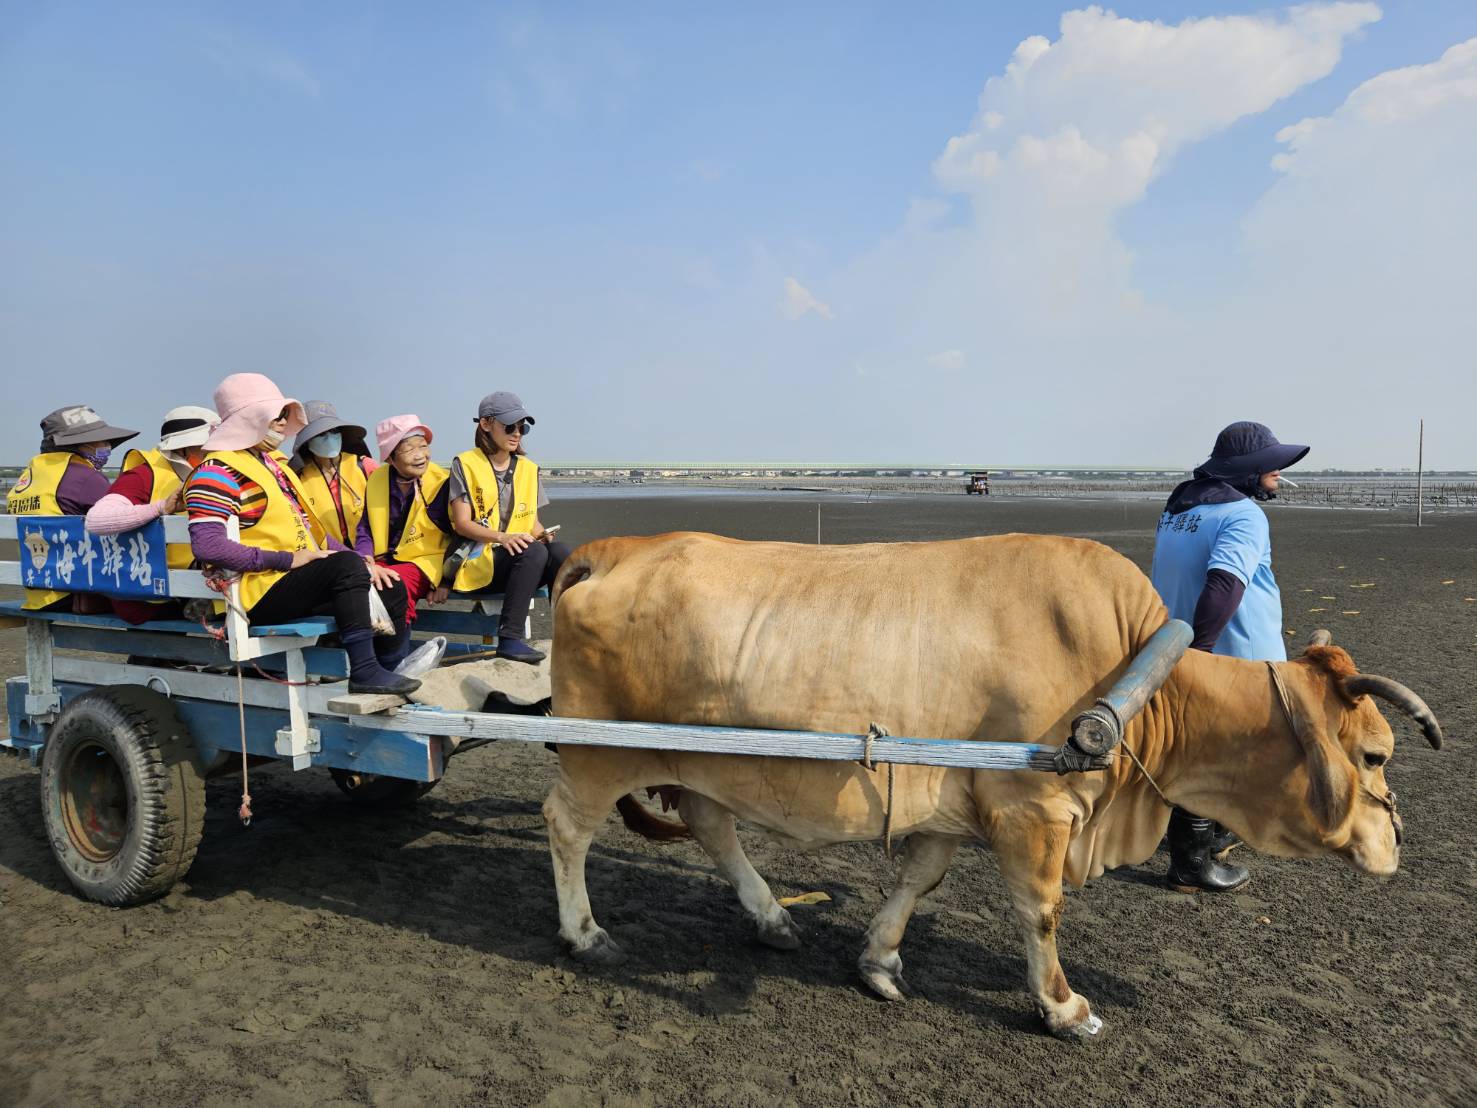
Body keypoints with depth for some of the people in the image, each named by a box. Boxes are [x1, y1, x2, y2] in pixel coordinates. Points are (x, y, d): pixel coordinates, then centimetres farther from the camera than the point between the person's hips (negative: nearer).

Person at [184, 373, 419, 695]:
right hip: (258, 593, -9)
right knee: (346, 564, -30)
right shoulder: (217, 472, -9)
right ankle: (364, 671, -30)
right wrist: (286, 559, -23)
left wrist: (362, 564, 8)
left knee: (391, 590, 0)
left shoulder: (274, 462, 20)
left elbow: (308, 526, 22)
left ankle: (389, 670, 7)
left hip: (300, 579, 9)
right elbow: (207, 546, -23)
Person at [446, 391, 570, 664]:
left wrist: (542, 534, -9)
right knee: (534, 552, -35)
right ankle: (509, 639, -35)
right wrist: (503, 538, -24)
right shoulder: (466, 464, 1)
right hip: (477, 561, -4)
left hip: (521, 559, 5)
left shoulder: (528, 468, 16)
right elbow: (461, 523, -7)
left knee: (560, 553, -28)